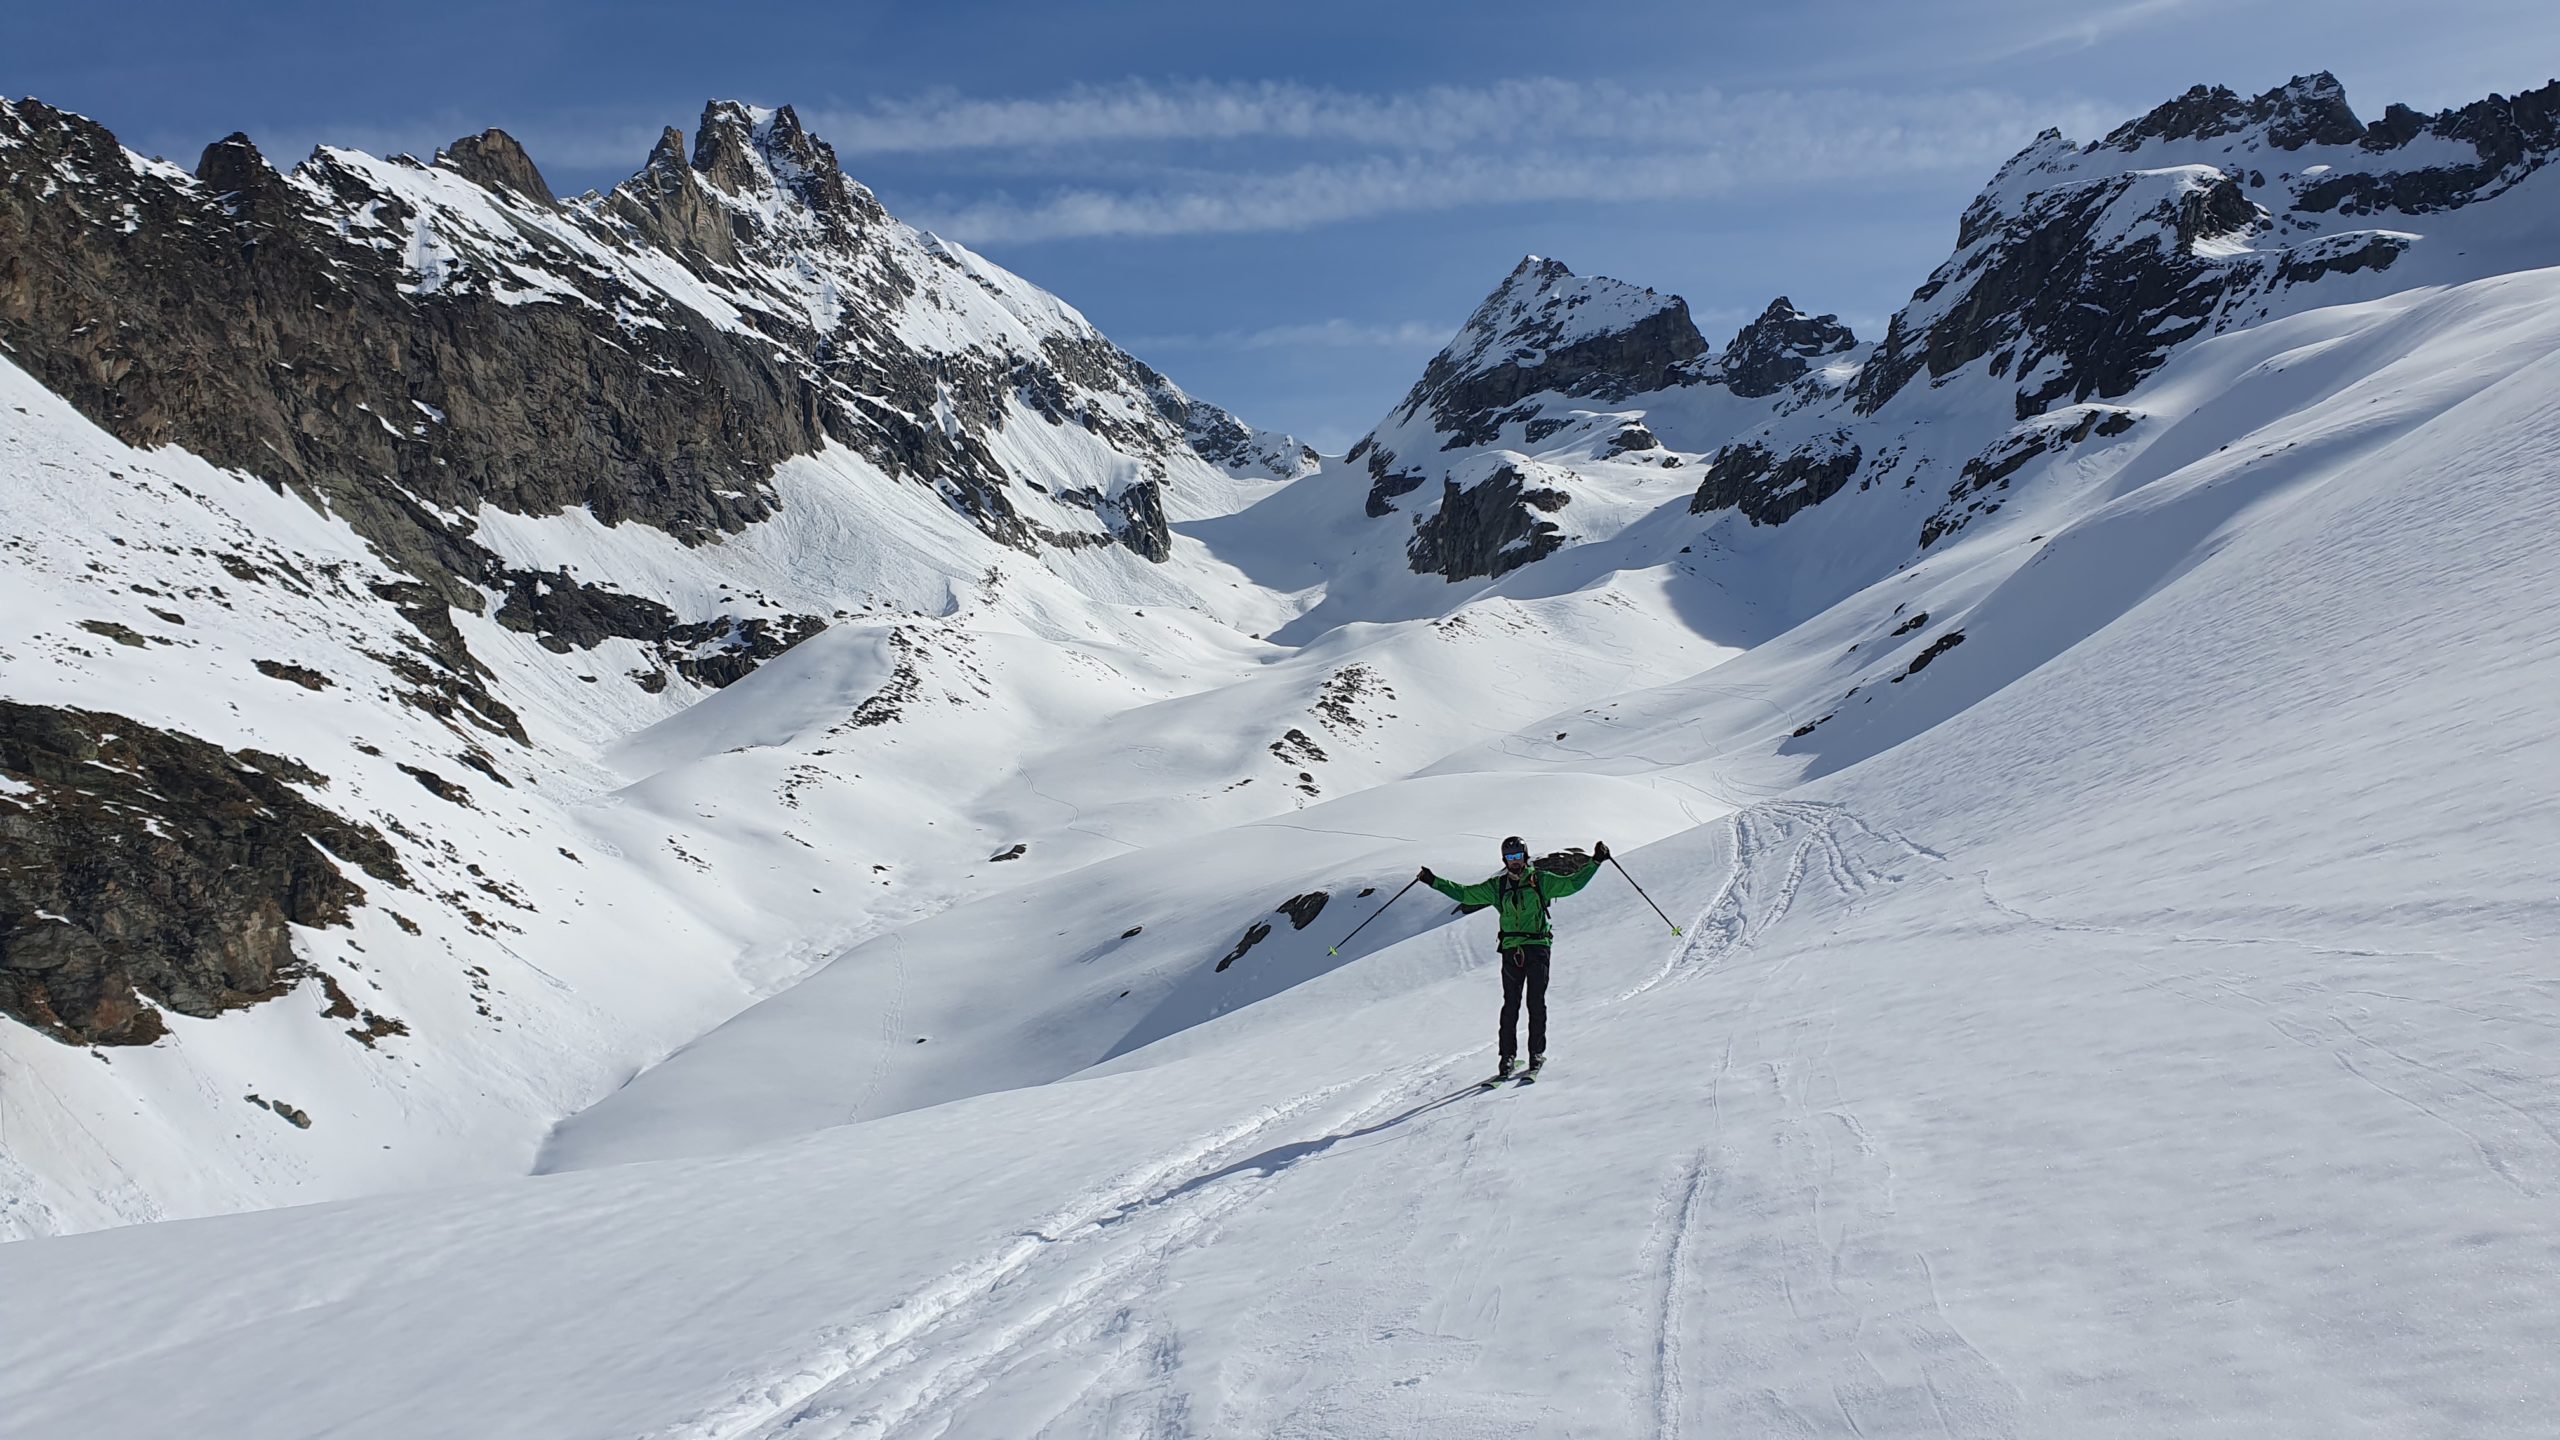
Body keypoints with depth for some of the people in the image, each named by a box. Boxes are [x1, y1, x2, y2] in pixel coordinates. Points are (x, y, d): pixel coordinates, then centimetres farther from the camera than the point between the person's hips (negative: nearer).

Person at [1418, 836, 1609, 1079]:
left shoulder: (1541, 880, 7)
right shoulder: (1497, 887, 12)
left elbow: (1573, 883, 4)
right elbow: (1464, 893, 13)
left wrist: (1595, 861, -3)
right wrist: (1434, 881, 9)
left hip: (1538, 947, -2)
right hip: (1511, 949, 2)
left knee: (1536, 1002, -2)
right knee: (1510, 1004, -1)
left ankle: (1537, 1053, 8)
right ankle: (1508, 1056, 3)